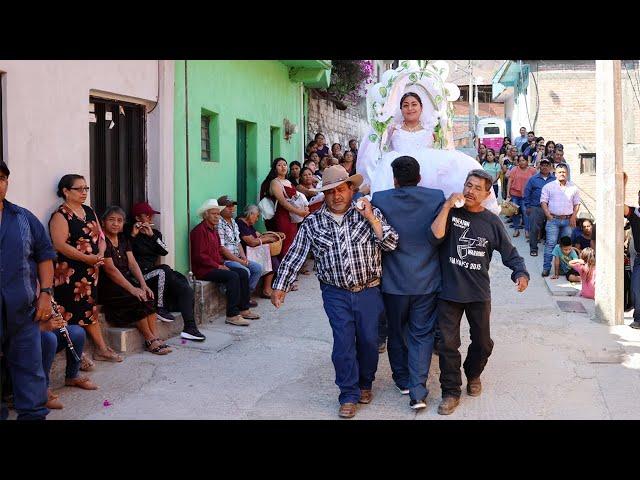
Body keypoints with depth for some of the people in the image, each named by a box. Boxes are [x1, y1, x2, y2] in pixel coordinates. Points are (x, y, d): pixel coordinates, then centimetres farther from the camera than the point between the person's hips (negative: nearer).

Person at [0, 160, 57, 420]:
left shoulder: (25, 219, 11)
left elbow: (44, 255, 12)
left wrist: (45, 293, 3)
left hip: (22, 311, 2)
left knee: (30, 368, 6)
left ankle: (34, 414, 14)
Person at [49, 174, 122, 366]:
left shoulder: (89, 212, 15)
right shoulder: (60, 215, -9)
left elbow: (100, 236, 15)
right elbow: (61, 245, -19)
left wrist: (100, 254, -6)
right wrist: (87, 258, -20)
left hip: (91, 270, 7)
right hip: (70, 272, -7)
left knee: (90, 309, 14)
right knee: (72, 313, -4)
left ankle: (101, 348, 19)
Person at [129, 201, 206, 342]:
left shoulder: (155, 233, 20)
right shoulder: (130, 235, 2)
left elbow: (164, 251, 3)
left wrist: (152, 235, -7)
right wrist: (133, 235, -17)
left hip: (157, 273, 6)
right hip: (141, 275, -6)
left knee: (186, 289, -19)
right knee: (163, 271, -36)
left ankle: (189, 328, -26)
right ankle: (161, 308, -20)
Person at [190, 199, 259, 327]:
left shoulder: (213, 229, 19)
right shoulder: (200, 230, -13)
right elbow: (199, 256, -19)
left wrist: (222, 264, 7)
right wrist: (218, 266, -16)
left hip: (216, 266, 10)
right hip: (203, 269, -10)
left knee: (243, 273, -2)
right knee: (233, 276, -27)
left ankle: (243, 309, 1)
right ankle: (232, 315, -28)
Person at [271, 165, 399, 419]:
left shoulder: (370, 213, 0)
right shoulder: (312, 223, 1)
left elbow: (391, 244, -9)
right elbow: (294, 256, 2)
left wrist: (371, 218, -18)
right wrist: (280, 286, -4)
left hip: (369, 291, 1)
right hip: (336, 294, 0)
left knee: (368, 340, 10)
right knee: (343, 343, -4)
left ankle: (365, 384, 33)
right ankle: (349, 395, 8)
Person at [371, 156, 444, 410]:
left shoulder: (380, 199, -11)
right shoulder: (437, 197, -9)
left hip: (394, 281, 0)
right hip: (427, 282, 0)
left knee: (397, 332, 19)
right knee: (421, 335, 6)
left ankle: (403, 379, 33)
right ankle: (418, 391, -2)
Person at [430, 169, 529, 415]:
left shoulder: (492, 222, 0)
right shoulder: (450, 212, -2)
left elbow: (509, 252, 5)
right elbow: (436, 234, -19)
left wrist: (521, 273, -11)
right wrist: (447, 206, -21)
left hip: (479, 293, 2)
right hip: (449, 291, -1)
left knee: (483, 343, 14)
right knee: (448, 344, 1)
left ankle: (473, 374, 42)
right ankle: (451, 391, 15)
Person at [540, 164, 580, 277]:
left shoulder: (573, 188, 12)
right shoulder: (548, 186, 5)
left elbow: (577, 204, 15)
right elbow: (543, 202, 1)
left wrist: (573, 217, 1)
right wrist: (548, 216, -11)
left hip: (568, 220, 3)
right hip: (553, 219, -3)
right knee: (550, 244, -8)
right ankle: (546, 268, -7)